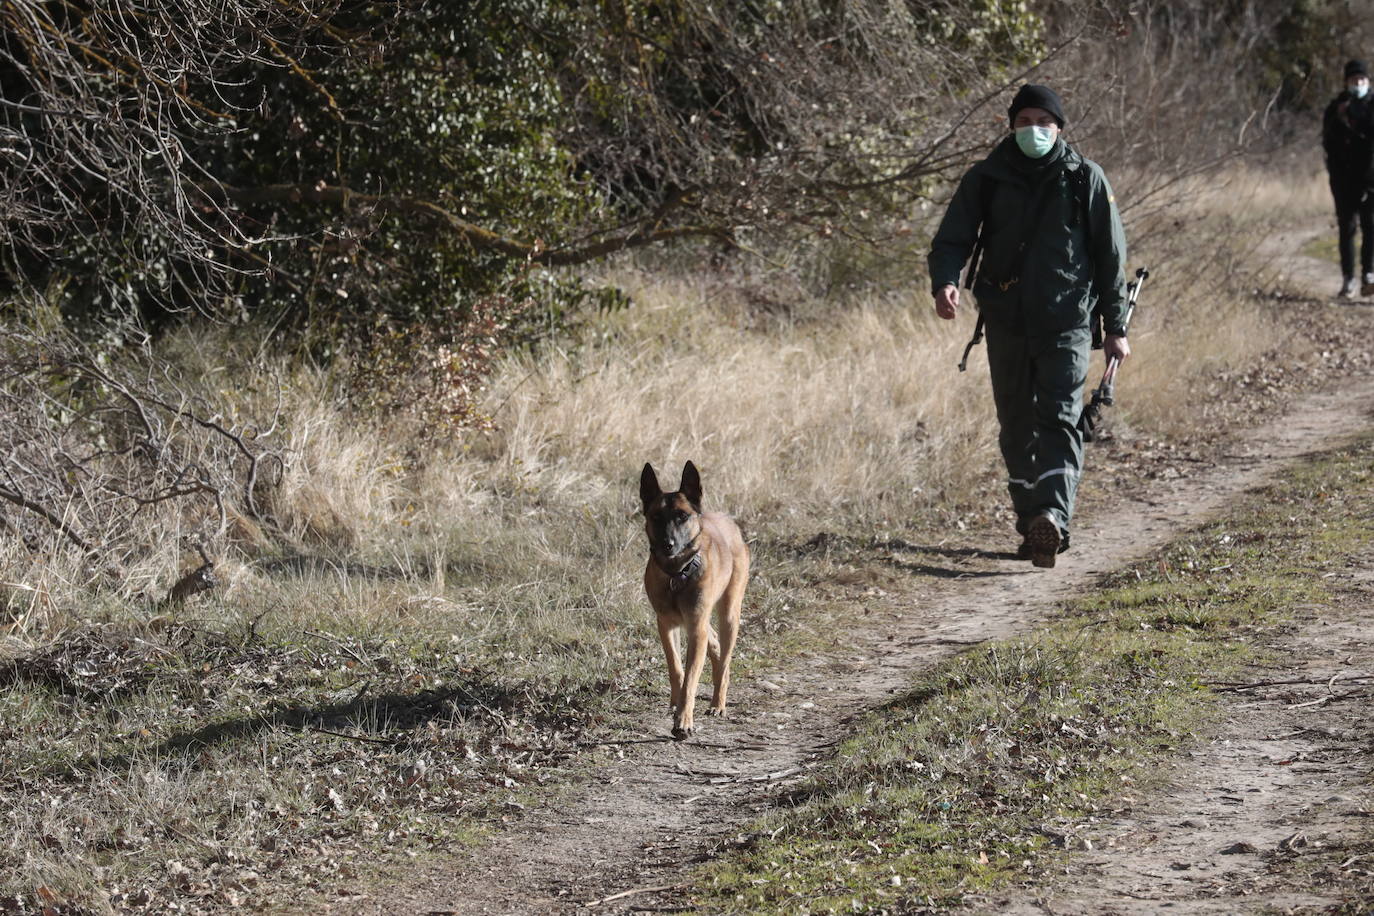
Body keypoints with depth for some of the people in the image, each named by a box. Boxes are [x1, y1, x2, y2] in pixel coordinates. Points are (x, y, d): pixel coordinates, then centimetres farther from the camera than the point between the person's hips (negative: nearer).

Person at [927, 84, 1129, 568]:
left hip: (1067, 323, -3)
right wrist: (944, 282, -20)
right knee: (1016, 428, 8)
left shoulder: (1085, 179, 1)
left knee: (1058, 420, -16)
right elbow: (952, 239, 3)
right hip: (1006, 323, 3)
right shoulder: (986, 179, 3)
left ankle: (1053, 516, -29)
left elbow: (1111, 255, 6)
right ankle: (1033, 527, 18)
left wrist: (1116, 327, 5)